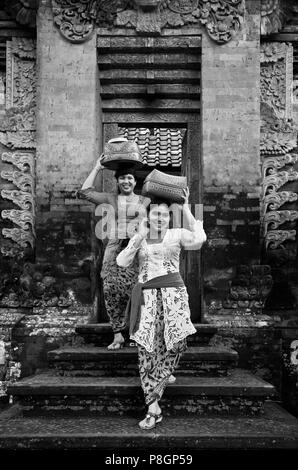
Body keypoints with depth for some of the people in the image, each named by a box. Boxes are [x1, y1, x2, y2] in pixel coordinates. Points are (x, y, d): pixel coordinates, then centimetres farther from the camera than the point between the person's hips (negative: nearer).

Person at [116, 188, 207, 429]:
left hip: (173, 292, -1)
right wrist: (140, 238, 0)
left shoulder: (177, 234, 8)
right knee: (147, 349, -7)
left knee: (176, 343, -20)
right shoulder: (137, 239, 15)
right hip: (147, 294, 1)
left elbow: (199, 240, -12)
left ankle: (155, 389, 6)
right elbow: (122, 262, 3)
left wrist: (186, 210, -4)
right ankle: (154, 410, -1)